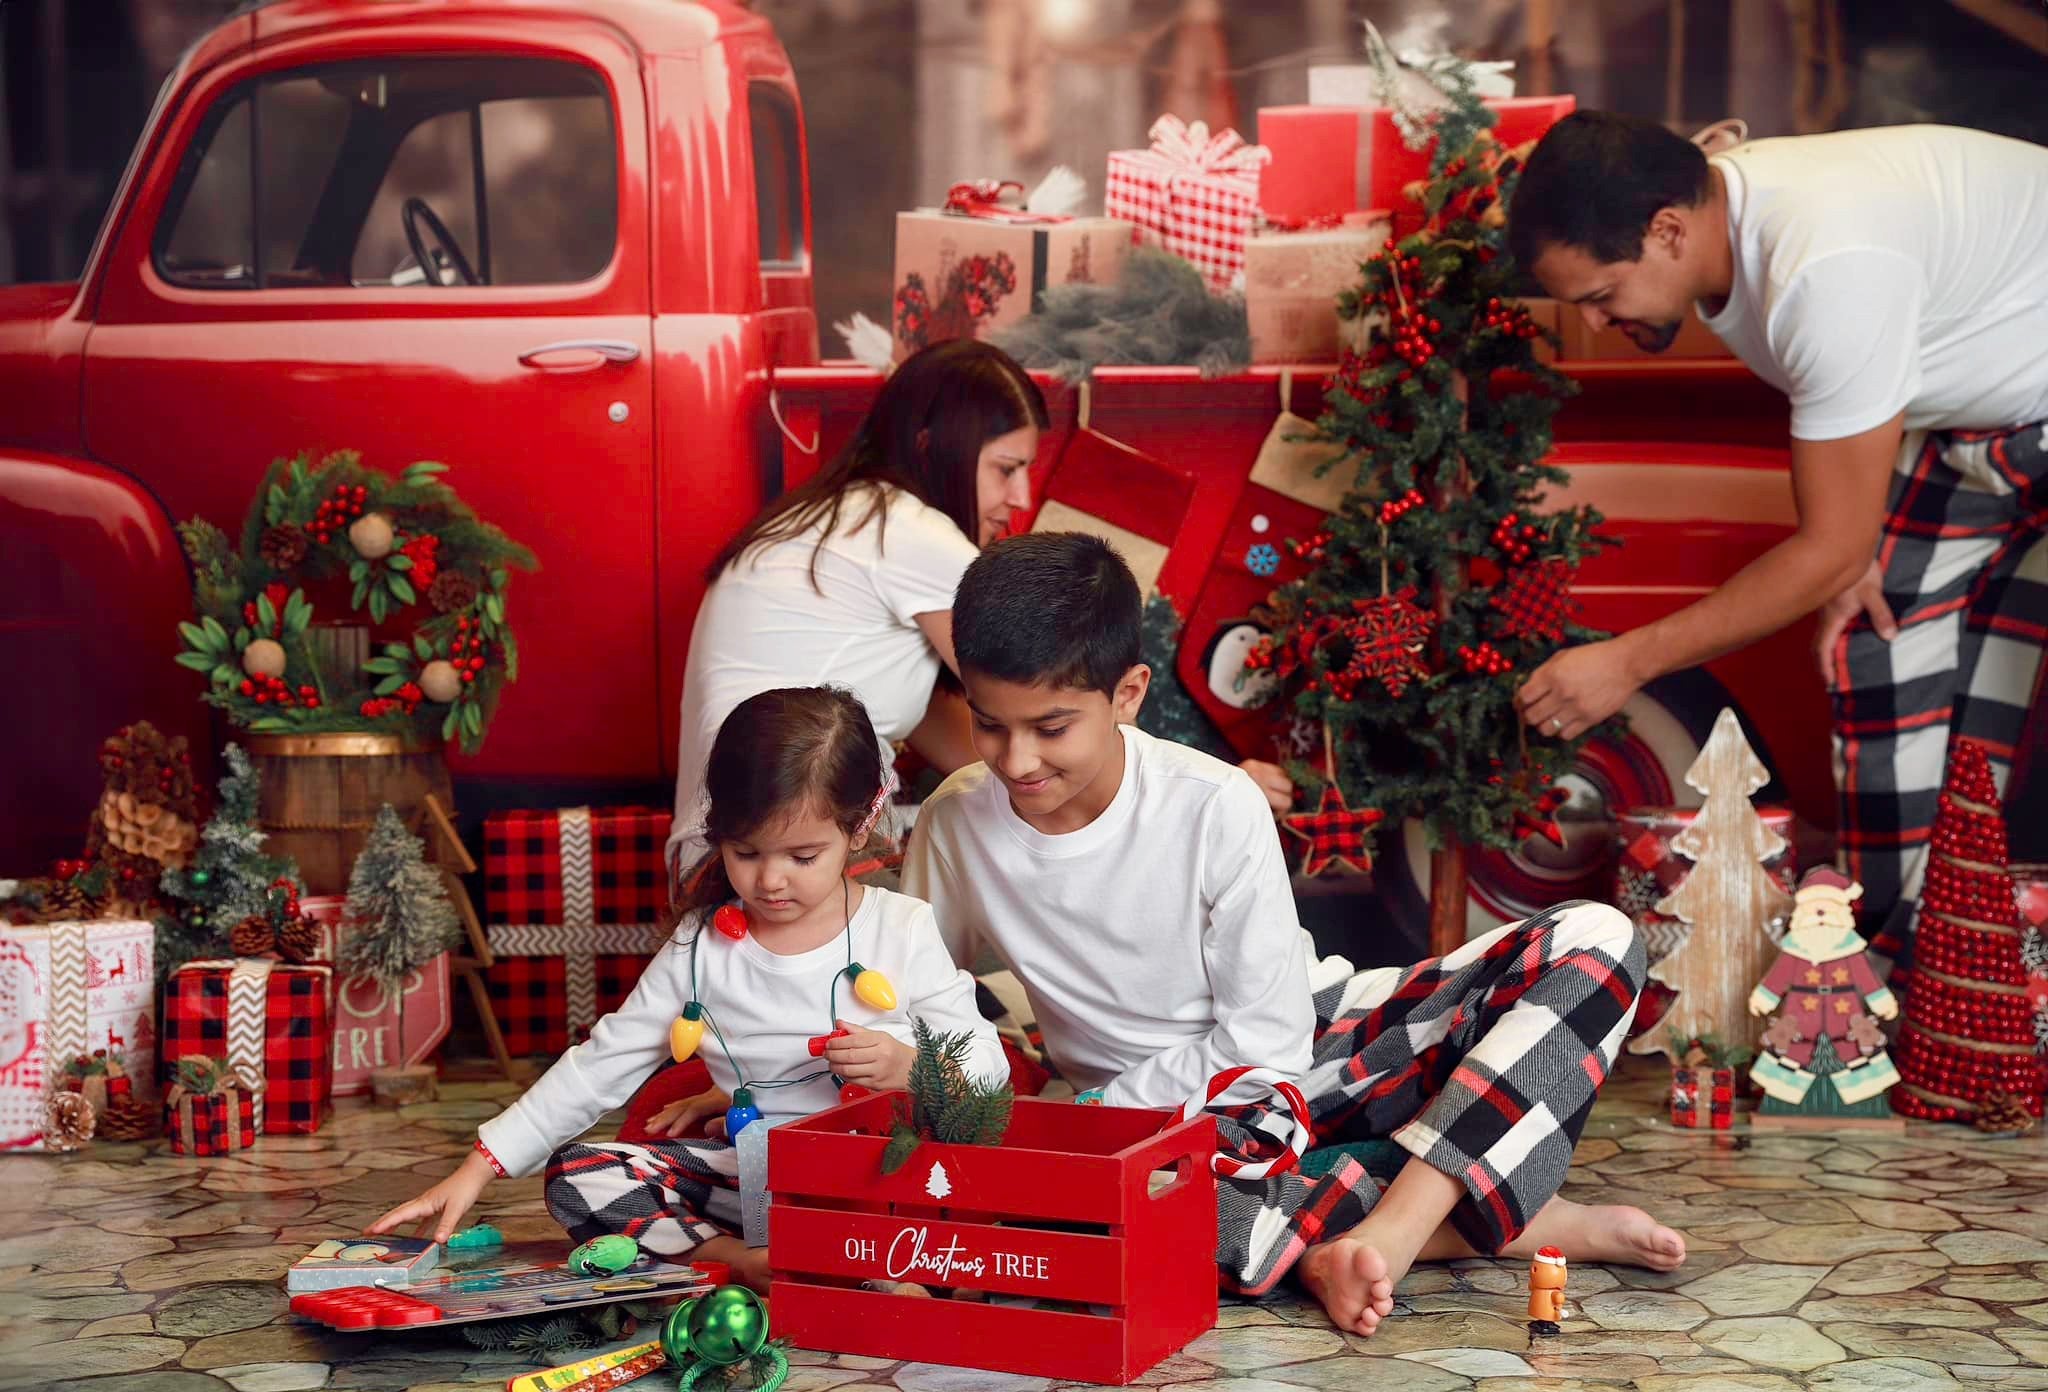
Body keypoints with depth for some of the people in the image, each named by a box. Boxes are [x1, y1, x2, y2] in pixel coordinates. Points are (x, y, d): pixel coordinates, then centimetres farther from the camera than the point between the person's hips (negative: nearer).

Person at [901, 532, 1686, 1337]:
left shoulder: (1214, 807, -20)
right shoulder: (956, 825, -10)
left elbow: (1267, 1042, -17)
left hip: (1311, 1045, 0)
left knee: (1596, 942, -20)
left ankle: (1388, 1229, -36)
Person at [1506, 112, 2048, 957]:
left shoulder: (1831, 267, -38)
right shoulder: (1716, 216, -12)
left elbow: (1835, 546, -30)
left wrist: (1627, 663, -25)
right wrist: (1845, 553, -6)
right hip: (1970, 414, 8)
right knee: (1886, 659, 5)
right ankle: (1900, 963, 12)